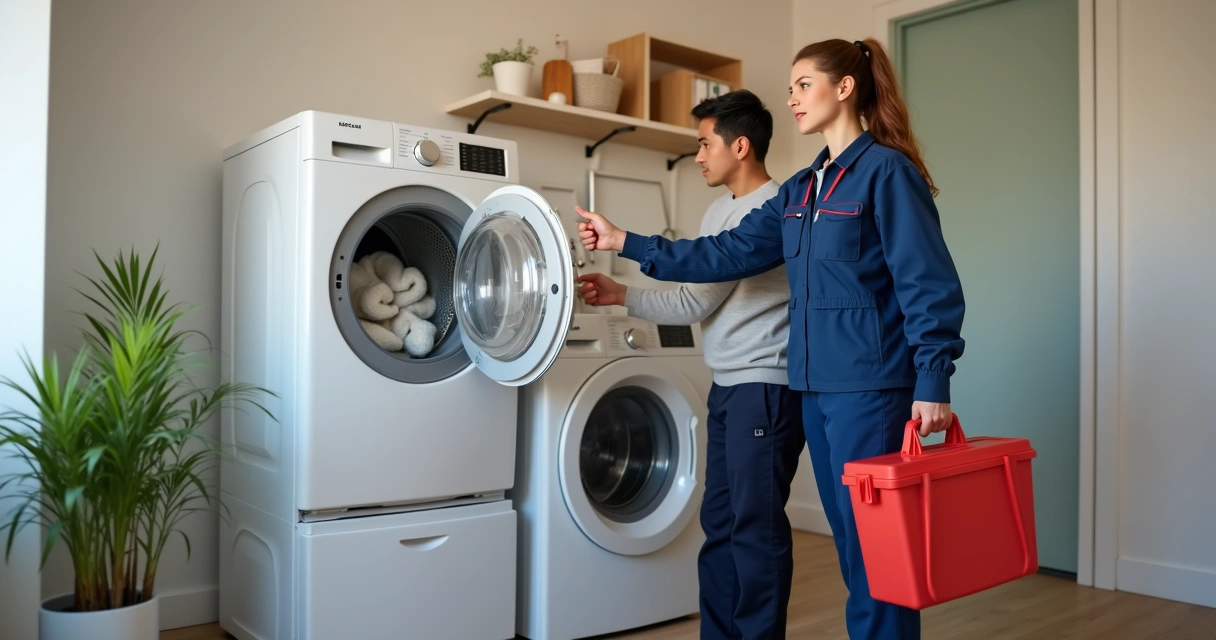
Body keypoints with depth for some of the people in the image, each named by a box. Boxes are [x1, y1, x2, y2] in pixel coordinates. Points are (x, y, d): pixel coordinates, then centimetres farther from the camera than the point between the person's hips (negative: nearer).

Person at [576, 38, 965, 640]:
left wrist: (932, 383, -17)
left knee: (871, 543, -1)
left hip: (869, 385, -8)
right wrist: (626, 243, 9)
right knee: (850, 542, 15)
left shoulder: (887, 171, -6)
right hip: (815, 385, 8)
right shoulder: (801, 189, 16)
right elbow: (729, 252, 11)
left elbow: (929, 284, -11)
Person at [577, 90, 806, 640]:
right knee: (719, 522, 13)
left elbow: (694, 302, -15)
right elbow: (698, 302, 16)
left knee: (755, 525, -3)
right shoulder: (721, 212, 17)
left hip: (765, 386, -9)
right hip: (728, 386, 9)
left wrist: (619, 294, -9)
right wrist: (619, 295, 10)